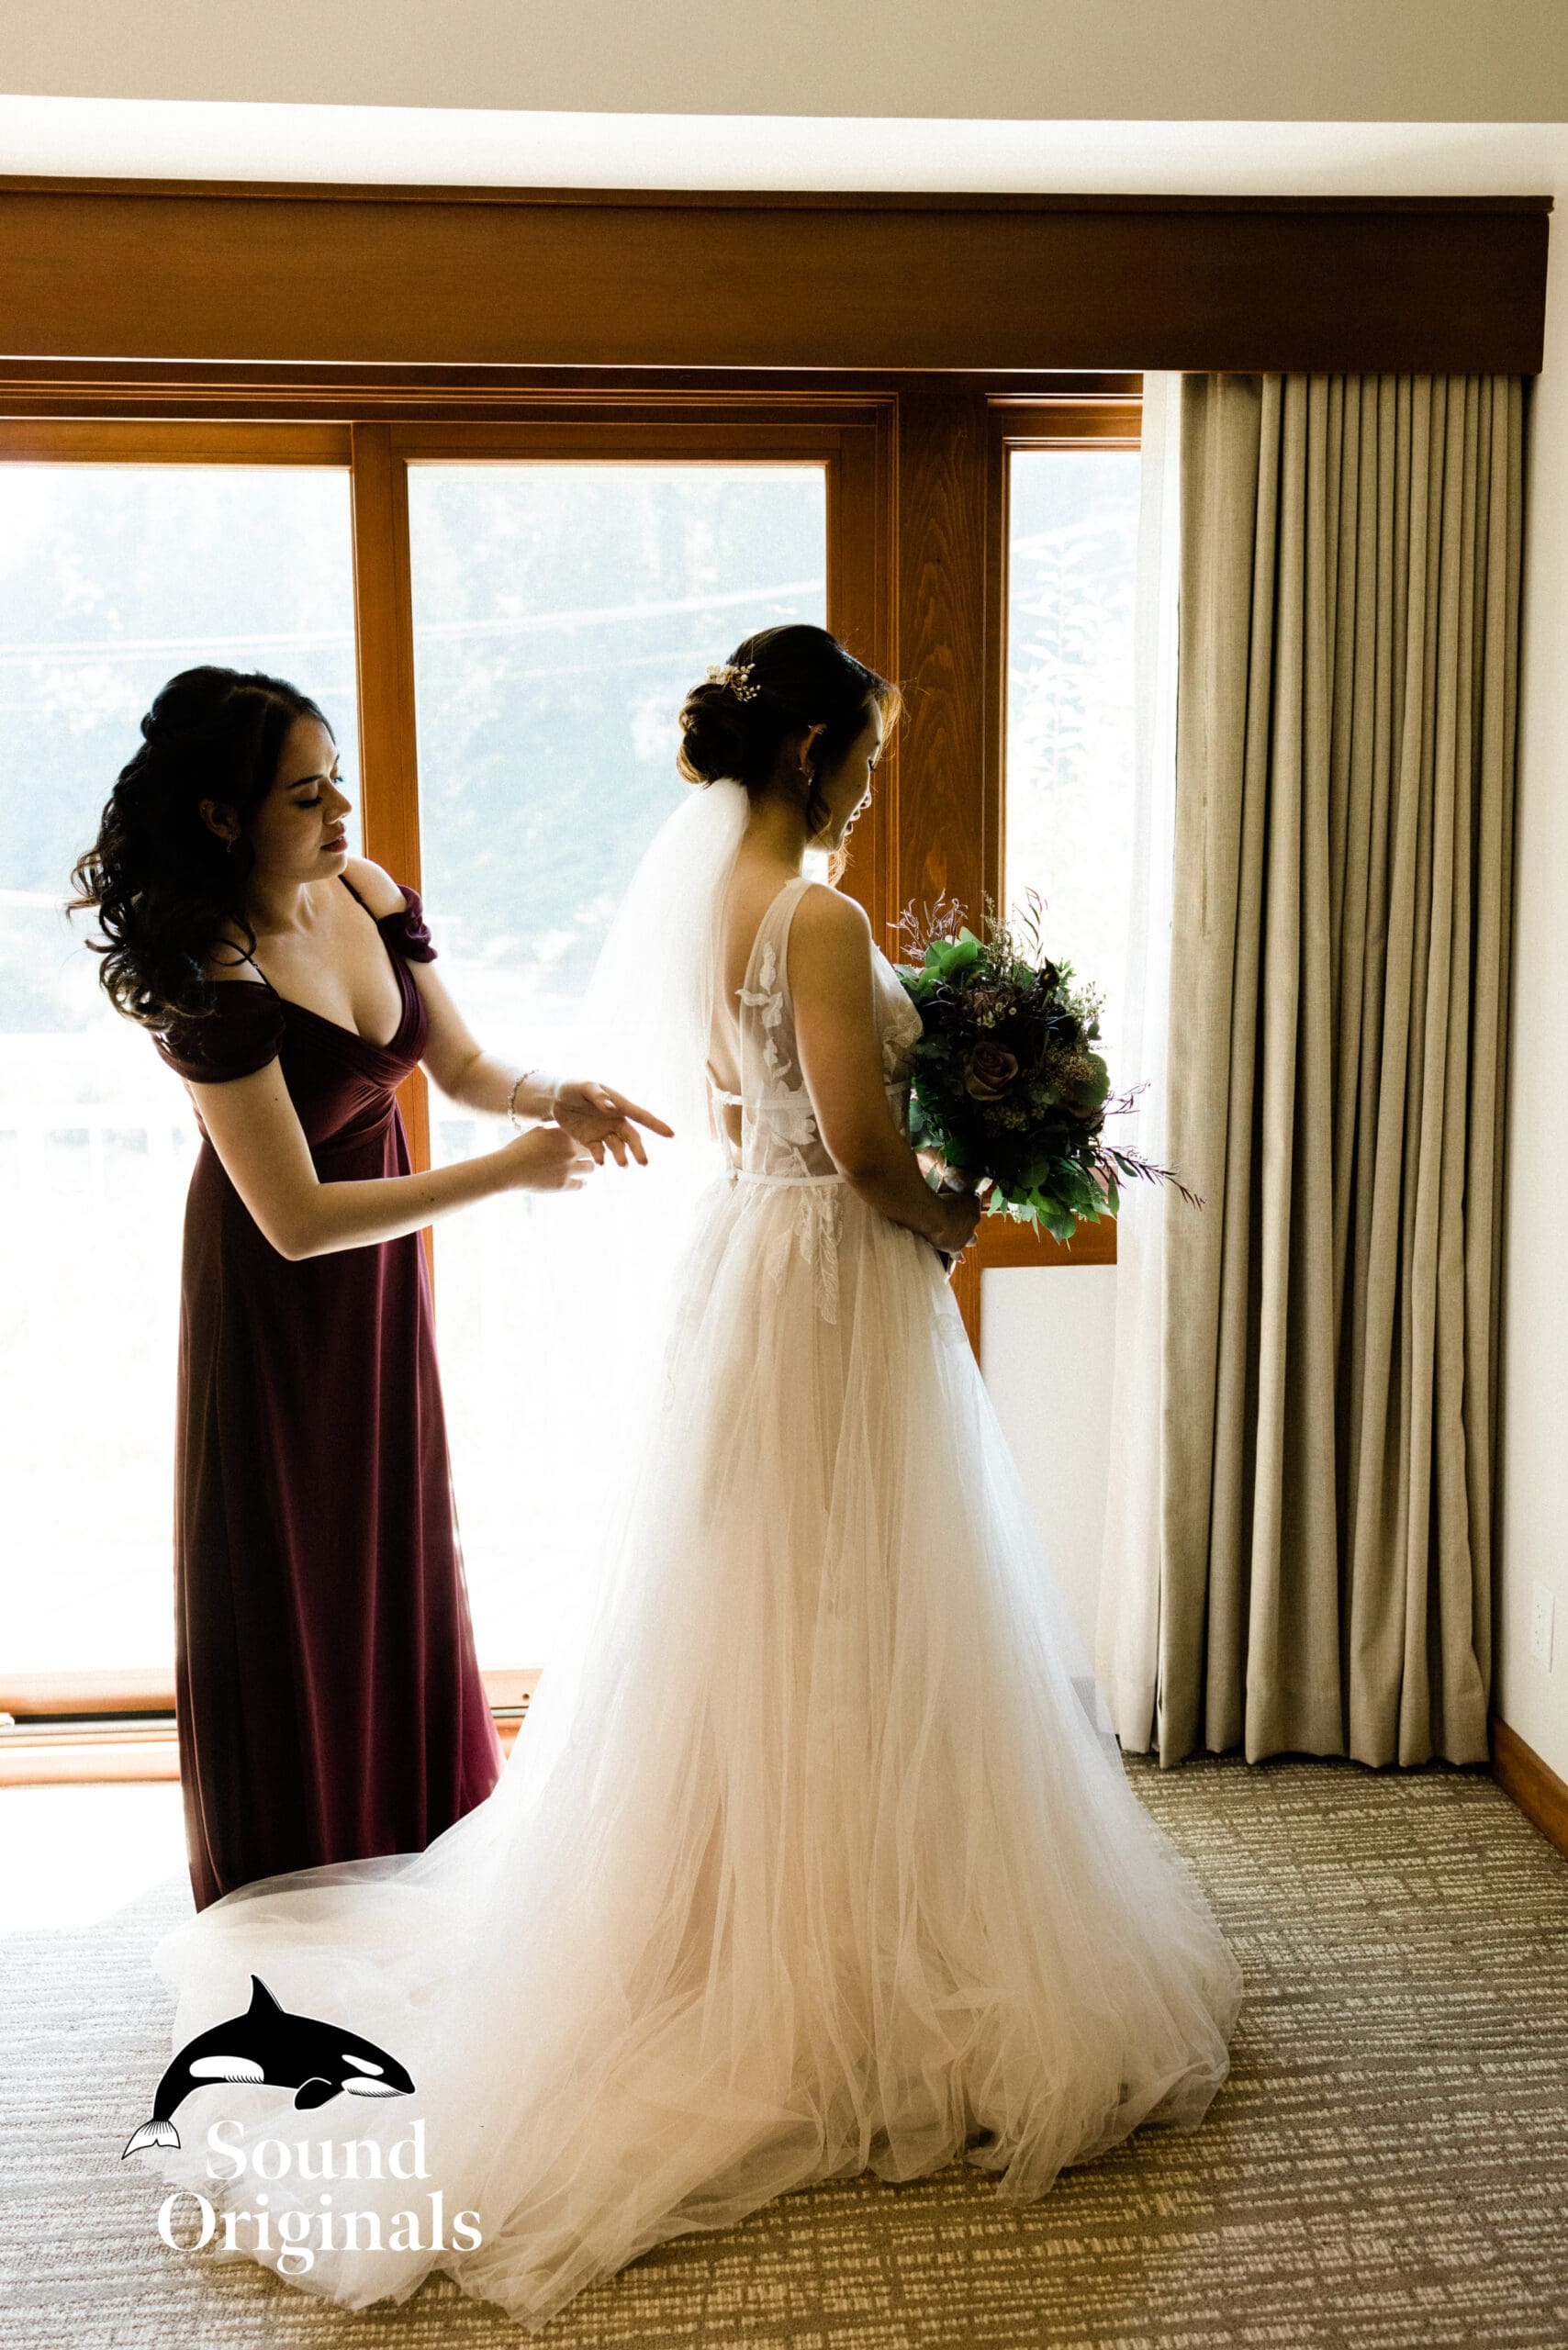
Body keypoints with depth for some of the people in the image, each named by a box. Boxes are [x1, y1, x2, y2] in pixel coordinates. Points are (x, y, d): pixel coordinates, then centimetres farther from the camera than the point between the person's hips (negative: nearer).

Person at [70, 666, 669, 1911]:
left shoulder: (369, 892, -9)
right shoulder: (215, 977, -30)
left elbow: (462, 1066, 2)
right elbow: (297, 1220, -30)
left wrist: (553, 1096, -19)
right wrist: (508, 1172, -27)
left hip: (380, 1264, 7)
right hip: (276, 1295, -7)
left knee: (398, 1540, 20)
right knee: (285, 1565, 11)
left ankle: (416, 1829, 43)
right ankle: (296, 1881, 34)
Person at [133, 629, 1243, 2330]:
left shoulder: (702, 898, 8)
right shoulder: (818, 920, -19)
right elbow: (862, 1146, -23)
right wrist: (947, 1219, -3)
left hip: (734, 1259, 9)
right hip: (830, 1287, -9)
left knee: (742, 1612, 18)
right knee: (842, 1625, 3)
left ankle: (735, 1919, 34)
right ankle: (843, 1955, 18)